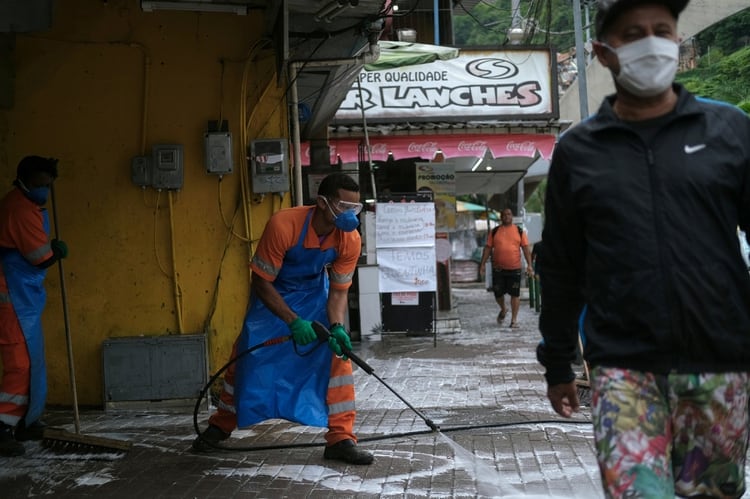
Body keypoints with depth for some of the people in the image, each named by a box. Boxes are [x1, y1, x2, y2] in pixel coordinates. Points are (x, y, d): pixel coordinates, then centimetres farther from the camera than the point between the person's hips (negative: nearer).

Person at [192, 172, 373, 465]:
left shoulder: (350, 240, -25)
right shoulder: (283, 225, -38)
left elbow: (338, 291, -14)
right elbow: (261, 282, -28)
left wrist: (337, 326, -33)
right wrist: (294, 321, -36)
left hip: (314, 295, 3)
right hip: (272, 293, -2)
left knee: (337, 356, -12)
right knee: (247, 357, 3)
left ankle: (340, 439, -6)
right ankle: (221, 425, 25)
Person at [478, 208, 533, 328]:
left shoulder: (519, 231, 5)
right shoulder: (494, 232, 6)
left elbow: (526, 248, 3)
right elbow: (488, 248, 7)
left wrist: (529, 265, -5)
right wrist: (482, 264, 1)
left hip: (514, 268, -1)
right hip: (498, 268, 1)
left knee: (515, 294, 0)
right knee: (498, 293, 7)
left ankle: (514, 319, 9)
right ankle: (503, 309, 37)